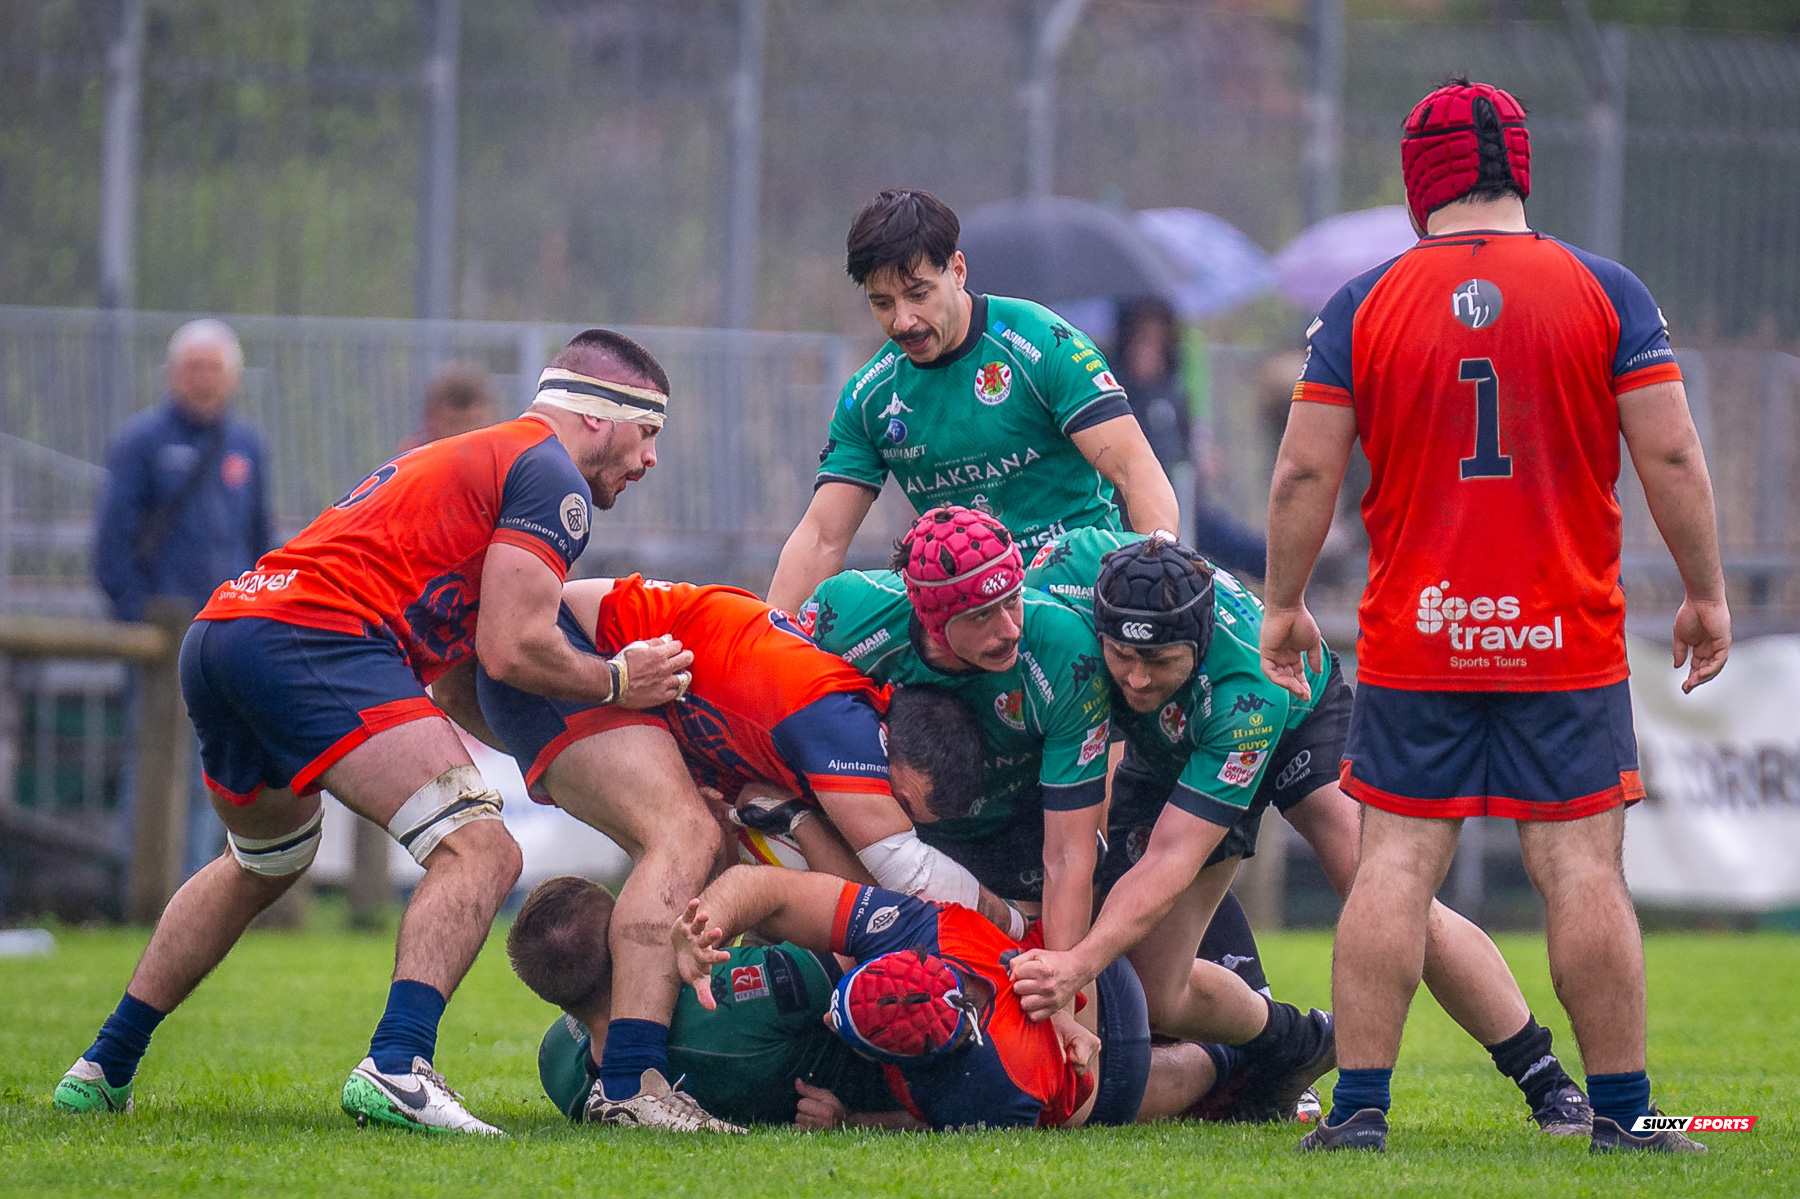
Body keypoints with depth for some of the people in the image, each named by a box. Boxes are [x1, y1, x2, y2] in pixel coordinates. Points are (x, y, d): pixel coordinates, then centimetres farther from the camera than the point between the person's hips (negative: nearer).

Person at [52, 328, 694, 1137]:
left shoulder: (469, 457, 31)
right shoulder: (550, 476, 1)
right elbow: (512, 650, -9)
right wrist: (615, 682, 6)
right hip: (311, 640, -10)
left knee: (263, 865, 34)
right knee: (480, 853, -15)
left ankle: (103, 1069, 40)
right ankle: (395, 1068, -33)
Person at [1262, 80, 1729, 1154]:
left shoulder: (1365, 305, 1)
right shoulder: (1604, 292, -1)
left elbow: (1305, 472, 1)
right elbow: (1672, 458, -3)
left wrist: (1286, 604, 11)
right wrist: (1706, 594, 6)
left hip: (1414, 641, 1)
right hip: (1567, 641, -1)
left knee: (1397, 863, 3)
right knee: (1583, 865, 0)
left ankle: (1361, 1105, 0)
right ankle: (1621, 1109, 2)